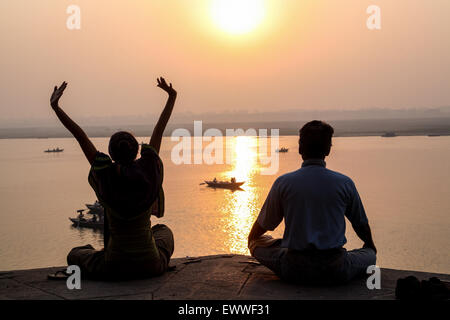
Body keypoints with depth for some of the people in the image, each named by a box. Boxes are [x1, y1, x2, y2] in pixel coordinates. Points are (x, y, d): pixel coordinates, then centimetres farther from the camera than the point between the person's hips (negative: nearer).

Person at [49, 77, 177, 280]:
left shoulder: (105, 173, -13)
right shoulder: (147, 168, -10)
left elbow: (80, 136, -11)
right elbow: (159, 130, 0)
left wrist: (55, 106, -7)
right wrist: (172, 97, 11)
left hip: (115, 267, -2)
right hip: (149, 265, 2)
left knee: (74, 255, 30)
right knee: (163, 231, 40)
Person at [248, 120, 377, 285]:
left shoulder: (283, 183, -4)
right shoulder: (344, 183, -2)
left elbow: (263, 225, 8)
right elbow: (362, 225, 14)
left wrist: (251, 238, 33)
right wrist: (370, 246, 37)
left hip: (294, 271, 0)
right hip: (336, 272, 1)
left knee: (258, 242, 23)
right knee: (369, 254, 28)